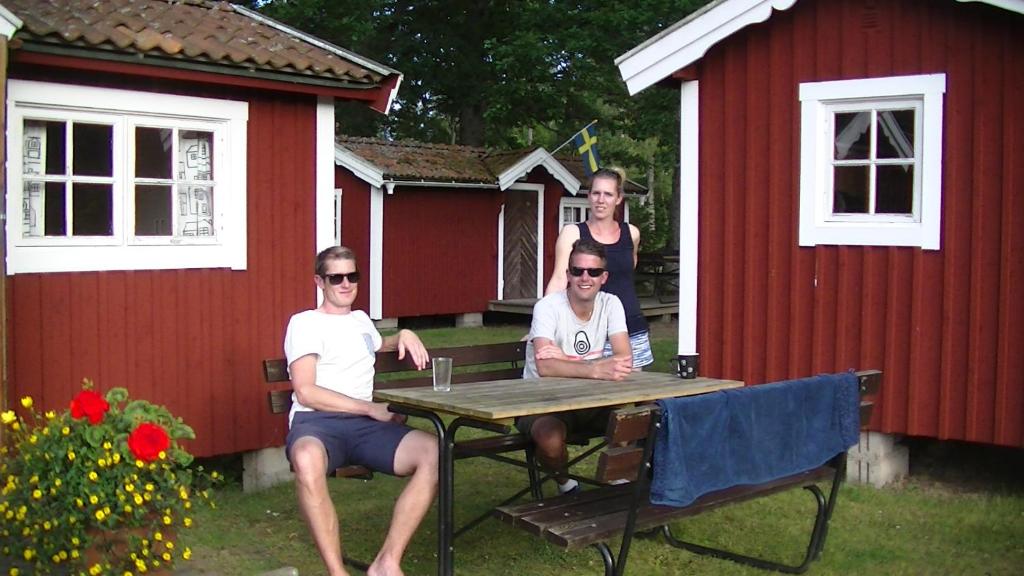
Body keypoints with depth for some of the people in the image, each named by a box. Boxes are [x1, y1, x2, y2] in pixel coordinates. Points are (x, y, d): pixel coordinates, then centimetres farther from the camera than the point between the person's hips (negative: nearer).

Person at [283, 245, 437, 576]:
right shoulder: (305, 323, 7)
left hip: (365, 423, 5)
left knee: (434, 453, -24)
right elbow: (305, 392, -6)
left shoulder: (361, 319, 27)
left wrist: (404, 336, 27)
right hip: (316, 422, -5)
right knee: (307, 459, -43)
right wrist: (371, 408, -9)